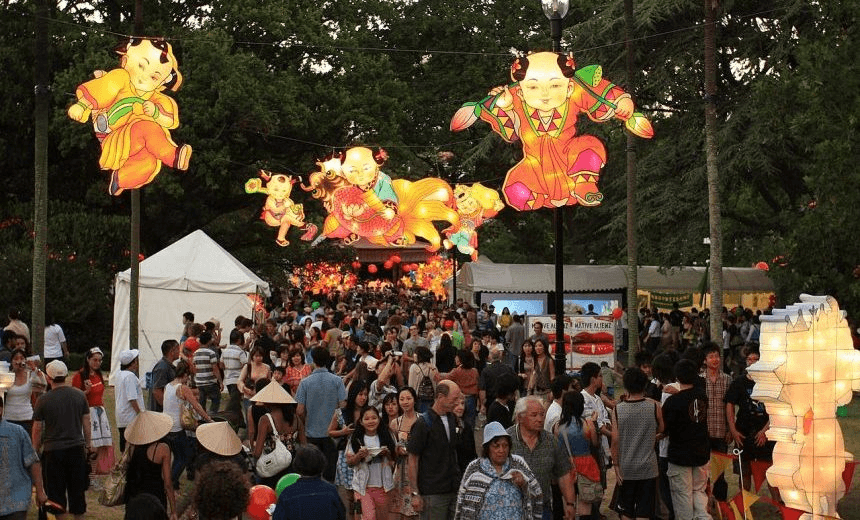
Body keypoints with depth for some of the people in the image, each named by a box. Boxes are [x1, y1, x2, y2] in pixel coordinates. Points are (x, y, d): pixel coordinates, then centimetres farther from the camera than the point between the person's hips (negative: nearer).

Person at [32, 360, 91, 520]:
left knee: (56, 491, 6)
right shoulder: (79, 395, -1)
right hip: (77, 448, 3)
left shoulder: (43, 400, -9)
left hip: (53, 450, -3)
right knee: (77, 489, 13)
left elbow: (37, 429, -4)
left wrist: (35, 450, 9)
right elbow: (86, 422, 6)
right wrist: (88, 443, 18)